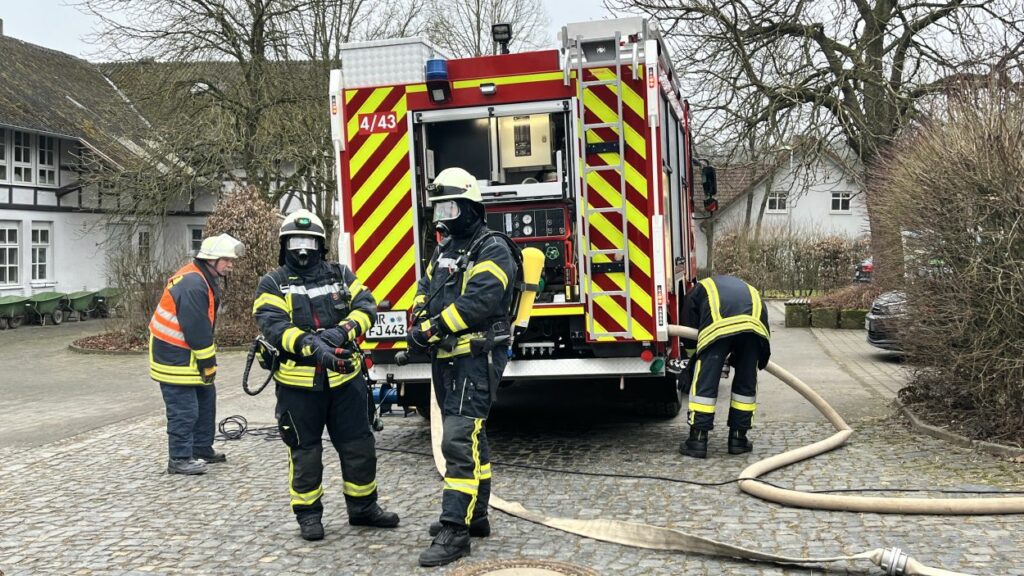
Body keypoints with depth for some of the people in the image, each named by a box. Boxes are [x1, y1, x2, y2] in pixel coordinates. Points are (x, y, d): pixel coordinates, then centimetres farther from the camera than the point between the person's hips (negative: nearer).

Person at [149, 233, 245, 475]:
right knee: (184, 410, -5)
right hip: (175, 356, -11)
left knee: (206, 399, 17)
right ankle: (180, 459, 4)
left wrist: (208, 362, 14)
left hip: (188, 354, 11)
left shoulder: (206, 280, 10)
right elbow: (197, 329, -24)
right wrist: (208, 363, -16)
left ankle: (202, 449, 28)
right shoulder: (192, 285, -24)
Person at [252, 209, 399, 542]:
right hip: (299, 385, -3)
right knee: (305, 452, 8)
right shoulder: (273, 285, -1)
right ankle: (308, 514, 22)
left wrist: (342, 331, -23)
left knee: (359, 446, 10)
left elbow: (366, 306, -4)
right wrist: (311, 345, -32)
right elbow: (273, 326, -16)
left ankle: (363, 507, 26)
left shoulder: (340, 275, 8)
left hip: (345, 379, 3)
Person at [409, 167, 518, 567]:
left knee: (460, 440, -14)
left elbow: (478, 302, -23)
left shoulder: (492, 250, -11)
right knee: (469, 437, 15)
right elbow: (425, 291, 14)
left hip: (477, 359, -9)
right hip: (447, 359, 9)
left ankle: (455, 531, -12)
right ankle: (474, 515, 25)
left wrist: (433, 328, -20)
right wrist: (419, 326, -7)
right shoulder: (444, 250, 17)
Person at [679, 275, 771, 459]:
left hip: (718, 326, -3)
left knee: (705, 382, 5)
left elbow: (689, 331, 28)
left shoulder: (699, 289, 37)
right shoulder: (750, 289, 46)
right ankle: (738, 438, 23)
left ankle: (698, 439, 5)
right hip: (754, 325, 3)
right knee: (746, 384, 18)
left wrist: (694, 359, 42)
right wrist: (735, 359, 40)